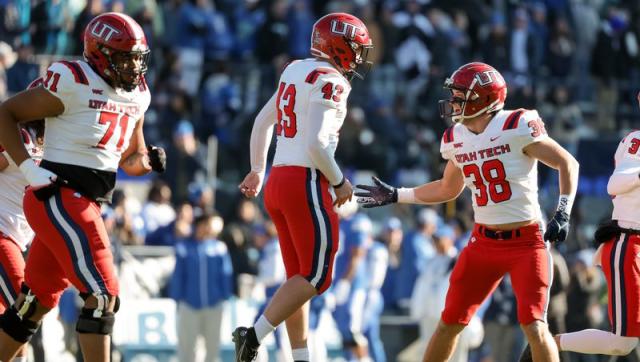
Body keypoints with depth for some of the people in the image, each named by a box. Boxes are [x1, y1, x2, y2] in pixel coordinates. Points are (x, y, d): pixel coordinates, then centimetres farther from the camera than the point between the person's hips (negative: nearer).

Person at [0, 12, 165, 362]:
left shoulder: (136, 96, 12)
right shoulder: (73, 84, -12)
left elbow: (131, 158, 25)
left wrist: (149, 161, 1)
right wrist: (29, 168, -15)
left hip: (84, 205, 9)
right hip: (59, 197, -9)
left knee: (36, 302, 13)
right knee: (102, 295, -12)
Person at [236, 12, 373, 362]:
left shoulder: (296, 72, 15)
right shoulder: (329, 82, -12)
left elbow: (262, 121, 24)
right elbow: (315, 143, -21)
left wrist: (257, 170, 36)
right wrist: (339, 182, -6)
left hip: (279, 181, 9)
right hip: (306, 184, -9)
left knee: (299, 276, 12)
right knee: (315, 277, -4)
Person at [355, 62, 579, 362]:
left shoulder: (516, 127, -15)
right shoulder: (456, 139, 5)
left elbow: (567, 164, -9)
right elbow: (448, 189, 23)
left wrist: (563, 214, -20)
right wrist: (396, 196, 21)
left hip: (526, 243, -6)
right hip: (483, 243, 6)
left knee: (534, 327, -15)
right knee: (451, 322, 8)